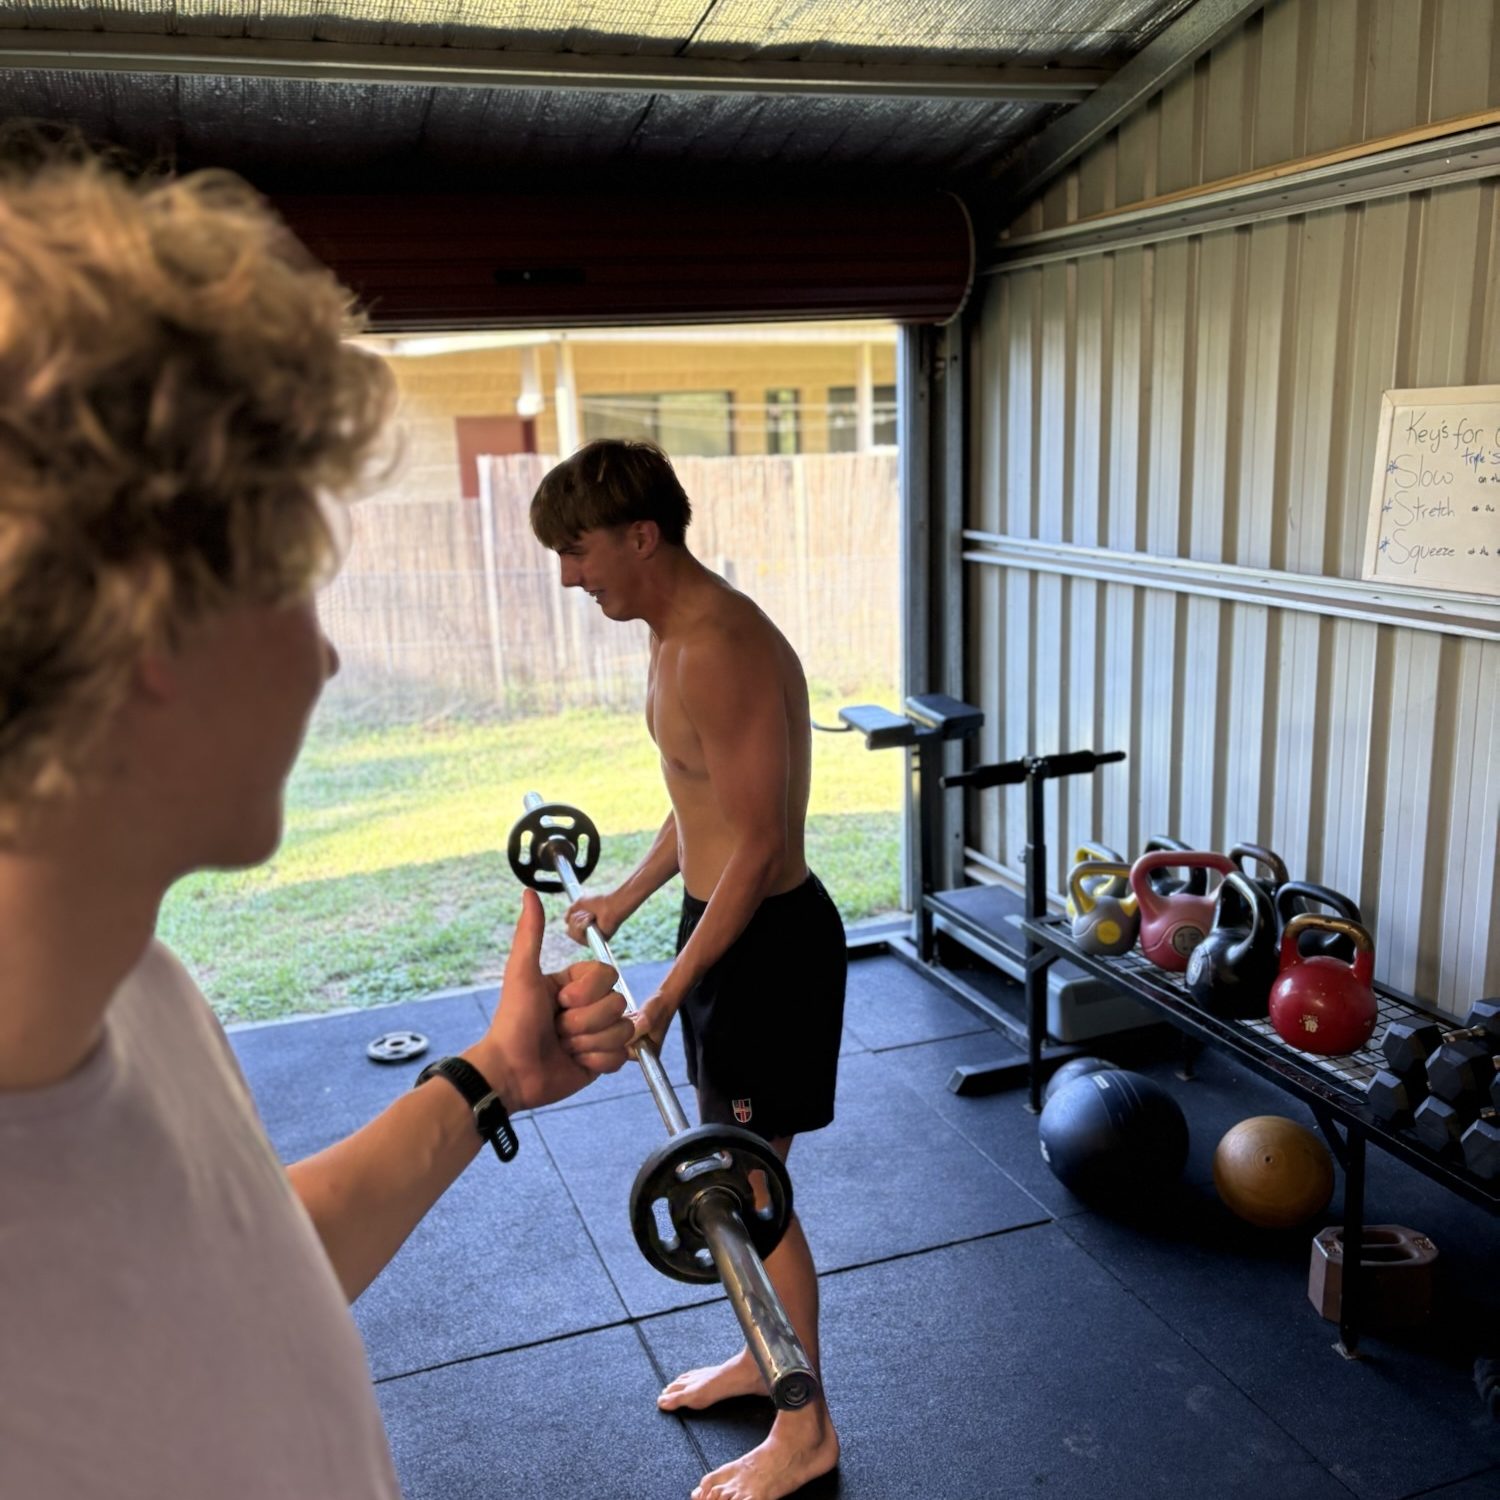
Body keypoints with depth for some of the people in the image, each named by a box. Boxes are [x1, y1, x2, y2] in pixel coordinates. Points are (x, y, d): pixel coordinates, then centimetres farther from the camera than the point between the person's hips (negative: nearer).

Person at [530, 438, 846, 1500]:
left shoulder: (718, 650, -25)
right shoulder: (681, 634, 7)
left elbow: (759, 844, -25)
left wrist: (669, 993, -21)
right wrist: (624, 899, 24)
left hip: (768, 942, -10)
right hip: (728, 926, 10)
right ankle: (763, 1355, 44)